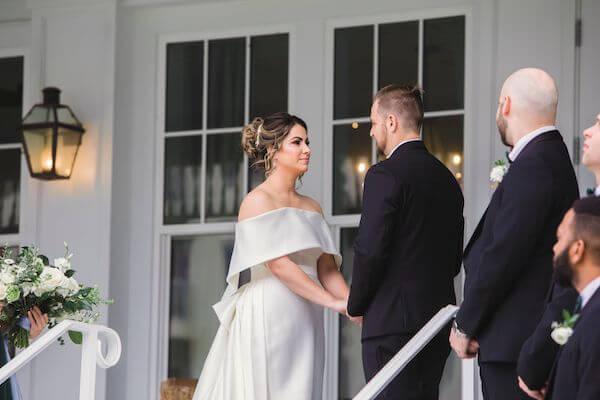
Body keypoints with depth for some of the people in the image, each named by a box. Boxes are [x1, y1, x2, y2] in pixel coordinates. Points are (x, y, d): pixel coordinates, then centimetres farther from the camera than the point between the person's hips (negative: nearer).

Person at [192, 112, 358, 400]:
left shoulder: (311, 208, 16)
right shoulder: (258, 200, -5)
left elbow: (327, 269, 11)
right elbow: (278, 265, -15)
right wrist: (333, 302, -19)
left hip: (304, 322, 6)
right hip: (267, 319, -6)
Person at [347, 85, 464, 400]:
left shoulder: (384, 175, -10)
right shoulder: (446, 177, 14)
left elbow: (370, 251, -15)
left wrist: (356, 304, -1)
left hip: (392, 319, -8)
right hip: (437, 317, 8)